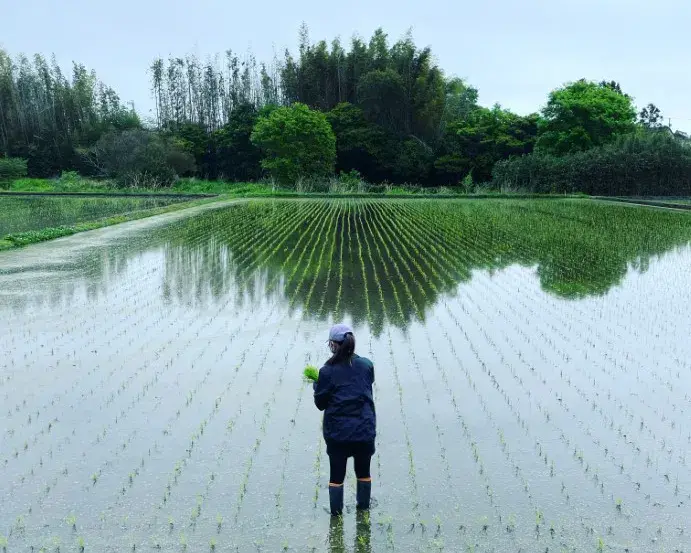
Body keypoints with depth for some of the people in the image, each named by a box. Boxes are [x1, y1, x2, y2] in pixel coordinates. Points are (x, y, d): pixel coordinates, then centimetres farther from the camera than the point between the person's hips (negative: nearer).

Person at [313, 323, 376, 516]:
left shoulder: (328, 371, -14)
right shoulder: (367, 366, -5)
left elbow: (320, 403, -7)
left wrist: (317, 385, 10)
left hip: (337, 433, -2)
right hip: (365, 430, 2)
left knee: (336, 474, 14)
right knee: (363, 471, 22)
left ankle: (336, 512, 25)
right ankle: (363, 507, 36)